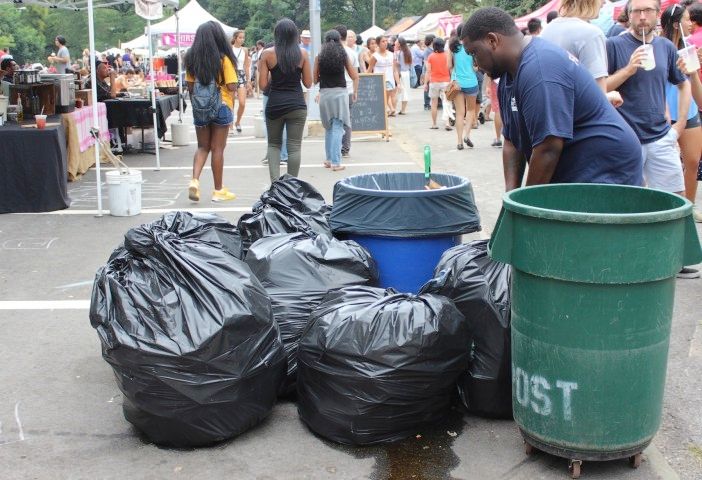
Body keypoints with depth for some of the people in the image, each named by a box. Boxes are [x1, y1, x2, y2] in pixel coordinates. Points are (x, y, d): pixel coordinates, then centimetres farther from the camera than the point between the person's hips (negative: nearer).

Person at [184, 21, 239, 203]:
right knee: (217, 149, 3)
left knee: (202, 147, 15)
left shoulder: (192, 59, 1)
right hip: (221, 107, -4)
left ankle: (194, 181, -5)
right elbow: (232, 86, -14)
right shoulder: (223, 59, -11)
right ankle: (218, 191, 10)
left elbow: (190, 86, 3)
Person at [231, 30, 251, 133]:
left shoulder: (245, 50, 7)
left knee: (242, 103, -8)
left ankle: (238, 122, 15)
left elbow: (246, 66, 13)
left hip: (242, 75, 2)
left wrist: (248, 81, 13)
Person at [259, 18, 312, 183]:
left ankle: (275, 182, 2)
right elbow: (308, 83, 3)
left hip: (275, 105, 0)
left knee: (273, 144, 15)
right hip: (297, 105, 0)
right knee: (294, 147, 5)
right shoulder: (302, 53, 0)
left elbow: (263, 85, -3)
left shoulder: (268, 54, -2)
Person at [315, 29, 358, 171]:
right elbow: (354, 76, 3)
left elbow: (315, 79, 3)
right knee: (338, 128, -1)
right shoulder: (344, 55, 1)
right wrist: (355, 92, 18)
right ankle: (335, 162, -6)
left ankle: (329, 159, 23)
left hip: (324, 93, 2)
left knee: (329, 128, 18)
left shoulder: (319, 57, 2)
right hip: (340, 92, -2)